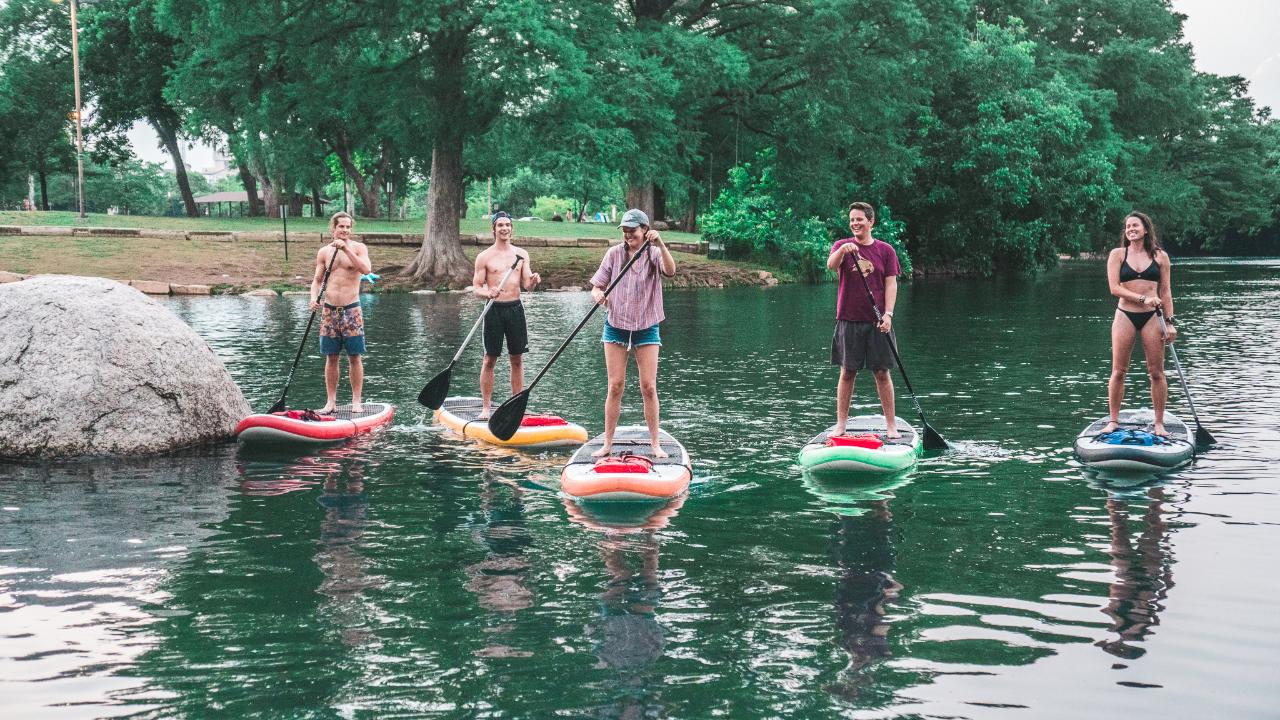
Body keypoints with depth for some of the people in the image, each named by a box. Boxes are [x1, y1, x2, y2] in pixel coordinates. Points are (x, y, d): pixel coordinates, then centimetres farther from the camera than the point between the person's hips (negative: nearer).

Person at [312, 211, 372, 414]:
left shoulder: (358, 248, -1)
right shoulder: (324, 252, 9)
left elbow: (366, 269, -19)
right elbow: (317, 279, 12)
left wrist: (346, 248, -23)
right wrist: (314, 298, -7)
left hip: (351, 309, -3)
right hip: (329, 309, 3)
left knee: (355, 357, -1)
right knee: (331, 357, 5)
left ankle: (356, 401, 5)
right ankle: (331, 402, 11)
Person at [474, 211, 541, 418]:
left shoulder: (521, 254, 8)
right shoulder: (484, 257, -1)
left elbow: (526, 285, 4)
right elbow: (476, 288, -2)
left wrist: (533, 281, -20)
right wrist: (488, 293, -23)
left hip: (515, 308, 3)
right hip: (494, 309, -3)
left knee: (517, 359, 6)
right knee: (490, 360, 0)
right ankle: (485, 407, 5)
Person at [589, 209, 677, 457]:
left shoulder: (654, 254, -2)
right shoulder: (614, 253, 1)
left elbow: (670, 271, -23)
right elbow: (596, 286, 1)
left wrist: (660, 244, -36)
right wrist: (598, 296, -22)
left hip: (646, 327, -1)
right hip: (616, 326, 1)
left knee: (648, 387, -2)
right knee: (615, 386, 0)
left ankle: (655, 444, 7)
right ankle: (608, 444, 6)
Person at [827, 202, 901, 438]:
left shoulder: (886, 250, 6)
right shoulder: (842, 245, 4)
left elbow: (891, 285, 2)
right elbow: (831, 265, -17)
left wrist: (888, 314, -10)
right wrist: (843, 250, -37)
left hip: (877, 322, 0)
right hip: (849, 320, 0)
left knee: (882, 373, 2)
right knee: (847, 372, 4)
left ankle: (891, 425, 7)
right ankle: (840, 424, 10)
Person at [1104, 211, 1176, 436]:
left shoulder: (1160, 256, 7)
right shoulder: (1117, 254, 4)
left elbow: (1165, 292, 9)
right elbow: (1114, 288, -5)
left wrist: (1169, 322, 2)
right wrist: (1142, 298, -15)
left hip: (1151, 317, 1)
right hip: (1125, 316, -1)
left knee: (1156, 372, 0)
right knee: (1118, 372, 0)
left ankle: (1159, 423, 7)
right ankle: (1113, 421, 9)